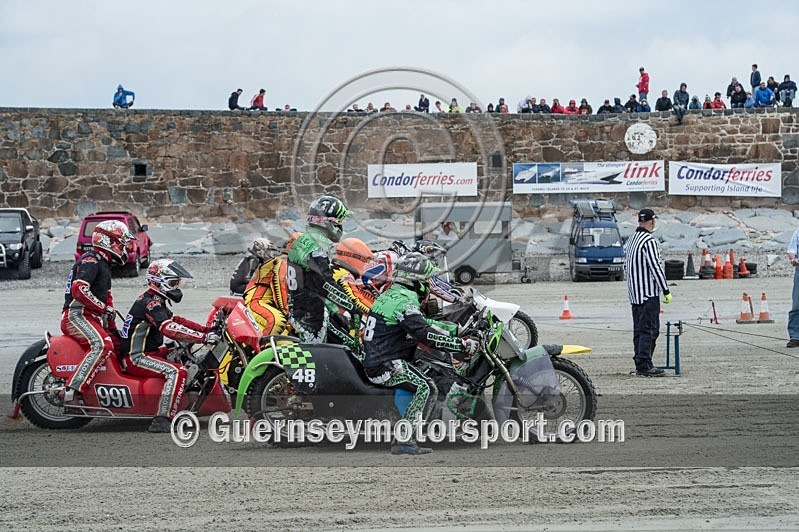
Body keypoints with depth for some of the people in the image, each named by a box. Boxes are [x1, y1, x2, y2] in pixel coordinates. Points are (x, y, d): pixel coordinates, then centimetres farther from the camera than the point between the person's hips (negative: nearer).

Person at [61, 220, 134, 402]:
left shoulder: (103, 263, 24)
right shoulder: (91, 261, -11)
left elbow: (106, 296, 32)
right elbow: (78, 290, -26)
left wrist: (113, 328, 23)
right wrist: (104, 308, -18)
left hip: (93, 317, 11)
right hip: (76, 315, -11)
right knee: (102, 345, -31)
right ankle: (71, 390, -37)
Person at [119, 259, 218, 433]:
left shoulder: (156, 301, 15)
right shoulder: (150, 303, -18)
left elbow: (175, 320, 20)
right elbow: (170, 329, -31)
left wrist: (207, 330, 9)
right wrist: (204, 337, -34)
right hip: (136, 358, -11)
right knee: (177, 372, -27)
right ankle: (161, 421, -33)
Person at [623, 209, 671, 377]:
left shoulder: (630, 239, 13)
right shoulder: (649, 241, -15)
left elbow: (626, 266, 18)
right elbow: (656, 267, -17)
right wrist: (666, 291, -13)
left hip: (634, 293, 9)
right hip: (649, 293, -9)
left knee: (639, 329, 12)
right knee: (649, 329, -8)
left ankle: (640, 364, 15)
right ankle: (644, 365, -12)